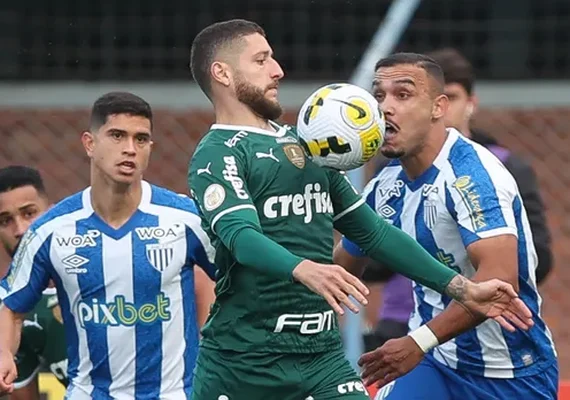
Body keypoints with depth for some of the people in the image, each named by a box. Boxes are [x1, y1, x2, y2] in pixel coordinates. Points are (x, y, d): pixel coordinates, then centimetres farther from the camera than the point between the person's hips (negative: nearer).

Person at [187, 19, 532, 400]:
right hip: (242, 364, -5)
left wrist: (464, 289, 15)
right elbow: (240, 235, -23)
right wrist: (303, 270, -42)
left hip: (324, 356, 5)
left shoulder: (306, 146, 18)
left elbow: (373, 231, 20)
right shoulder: (217, 155, -5)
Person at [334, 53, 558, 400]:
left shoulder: (471, 172, -20)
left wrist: (419, 343, -35)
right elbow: (343, 264, 17)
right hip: (436, 364, 6)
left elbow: (499, 279, -31)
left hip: (510, 372, -6)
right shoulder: (386, 186, 3)